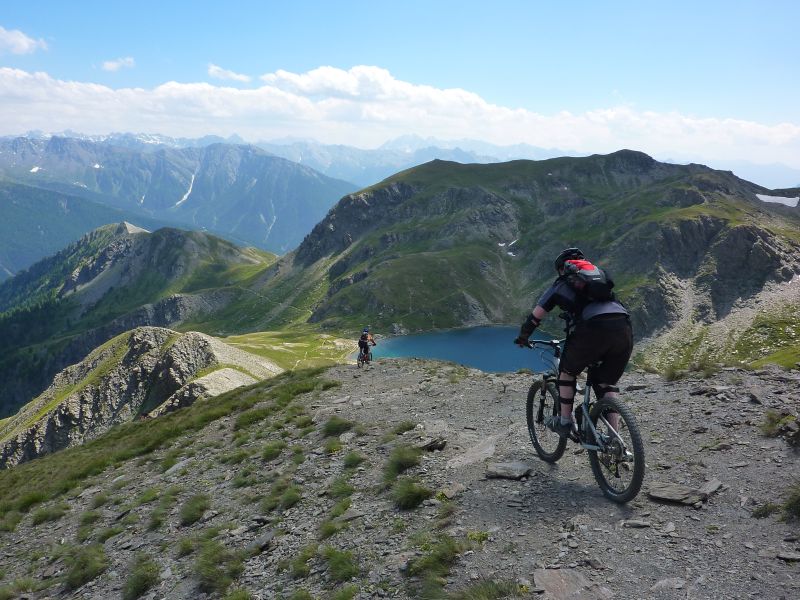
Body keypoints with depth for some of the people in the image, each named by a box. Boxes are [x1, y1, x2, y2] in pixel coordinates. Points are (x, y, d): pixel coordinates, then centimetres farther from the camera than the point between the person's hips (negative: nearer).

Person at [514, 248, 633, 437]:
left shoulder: (561, 284, 23)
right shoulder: (601, 274, 34)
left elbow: (535, 316, 26)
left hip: (594, 329, -4)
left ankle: (565, 422, 28)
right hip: (624, 329, 4)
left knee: (567, 372, 23)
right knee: (607, 384, 20)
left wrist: (523, 337, 44)